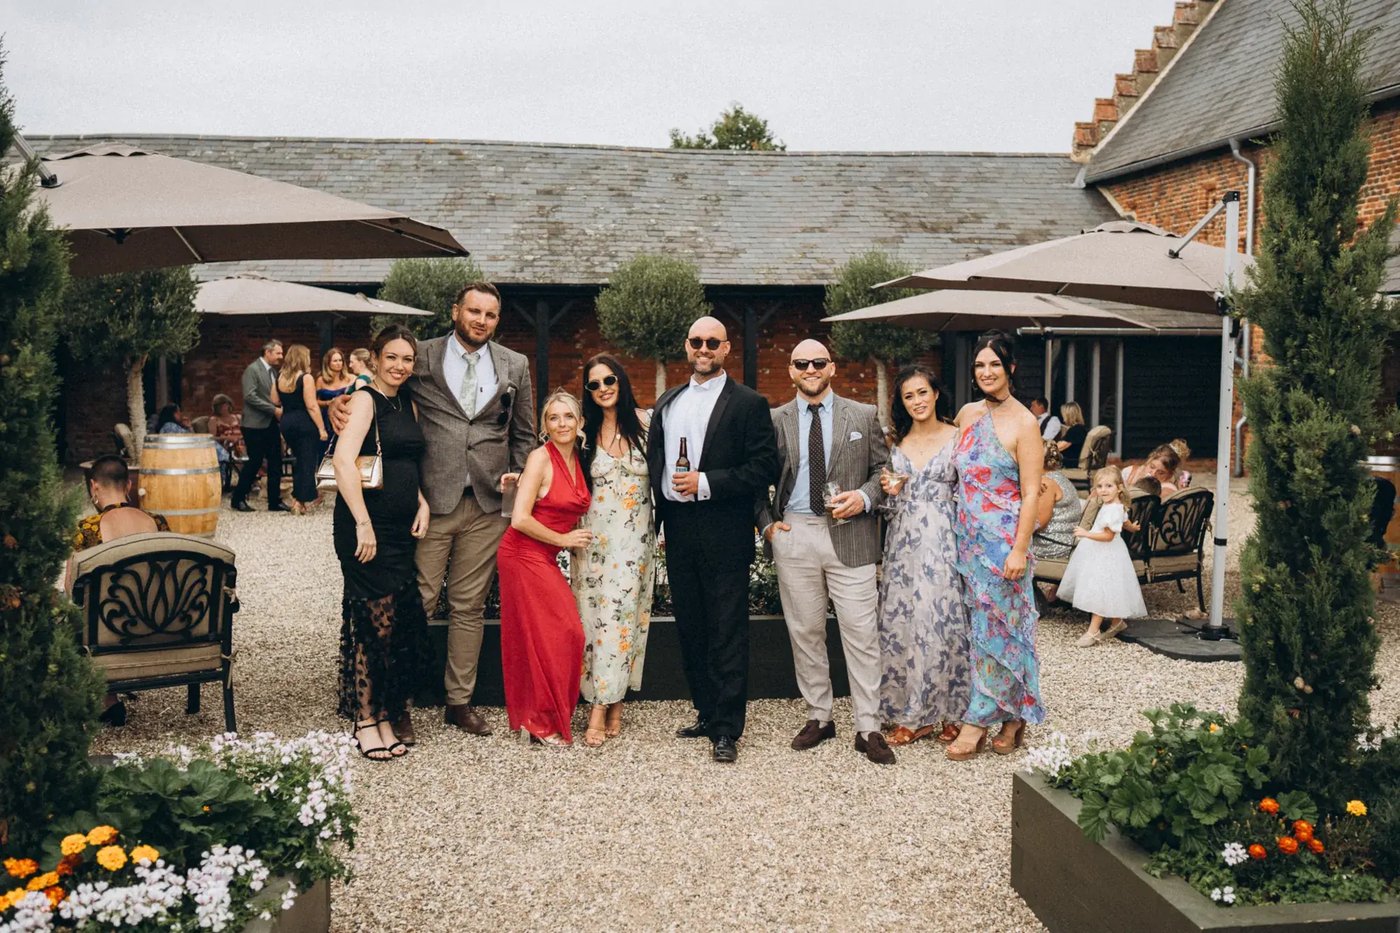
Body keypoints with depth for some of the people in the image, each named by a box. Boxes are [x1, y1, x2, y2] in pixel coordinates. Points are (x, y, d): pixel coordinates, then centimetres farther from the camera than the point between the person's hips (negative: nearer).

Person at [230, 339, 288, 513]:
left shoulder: (273, 371, 14)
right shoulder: (252, 369, -10)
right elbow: (250, 396, -19)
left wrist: (280, 409, 2)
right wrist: (274, 409, -19)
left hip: (271, 424, 8)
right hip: (255, 425, -8)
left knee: (275, 463, 5)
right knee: (255, 462, -3)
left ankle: (275, 501, 10)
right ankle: (237, 499, 10)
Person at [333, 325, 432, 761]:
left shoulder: (407, 404, 14)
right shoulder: (366, 399, -9)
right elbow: (343, 460, -21)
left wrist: (421, 502, 6)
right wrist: (363, 524, -24)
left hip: (400, 528, 7)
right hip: (366, 526, -7)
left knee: (401, 622, 8)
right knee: (372, 620, -3)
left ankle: (389, 714, 20)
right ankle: (365, 721, 8)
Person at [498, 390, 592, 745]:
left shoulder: (579, 458, 9)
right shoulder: (541, 457, -13)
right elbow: (520, 519, -19)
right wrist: (563, 540, -11)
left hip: (546, 559, 7)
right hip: (524, 555, -7)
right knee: (550, 636, -5)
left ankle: (530, 715, 20)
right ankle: (543, 721, 7)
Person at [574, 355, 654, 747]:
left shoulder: (645, 424, -1)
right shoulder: (586, 432, 5)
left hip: (635, 538, -2)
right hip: (594, 536, 2)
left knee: (620, 614, -5)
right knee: (594, 616, 0)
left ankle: (603, 707, 2)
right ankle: (611, 705, 9)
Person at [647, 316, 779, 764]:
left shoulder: (748, 403, -3)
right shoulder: (667, 403, 15)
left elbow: (765, 467, -10)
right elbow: (653, 458, 19)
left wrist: (705, 484, -16)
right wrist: (659, 508, 5)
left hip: (723, 533, -6)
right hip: (677, 530, 6)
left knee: (727, 632, -2)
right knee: (690, 628, 12)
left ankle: (727, 729, 5)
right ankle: (706, 713, 24)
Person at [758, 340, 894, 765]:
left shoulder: (863, 416, 6)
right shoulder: (775, 420, 8)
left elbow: (884, 468, 8)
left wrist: (864, 497, -10)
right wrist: (767, 522, 1)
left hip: (850, 534, -1)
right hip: (793, 535, 2)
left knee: (861, 633, -2)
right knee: (804, 633, 9)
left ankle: (868, 729, 6)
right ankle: (818, 717, 23)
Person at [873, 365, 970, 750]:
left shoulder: (956, 438, 0)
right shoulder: (898, 443, 11)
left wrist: (965, 545, -9)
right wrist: (891, 491, -4)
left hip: (942, 540, -4)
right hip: (904, 541, 4)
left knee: (942, 619, -5)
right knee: (902, 621, 2)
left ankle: (949, 711, 10)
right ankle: (912, 713, 12)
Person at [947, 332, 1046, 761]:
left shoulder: (1023, 423, -9)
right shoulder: (967, 415, 9)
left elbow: (1031, 493, -11)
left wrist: (1019, 549, -17)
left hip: (1003, 540, -6)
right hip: (968, 536, 6)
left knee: (995, 626, -2)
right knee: (981, 624, 10)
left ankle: (979, 719, 7)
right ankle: (1011, 717, 22)